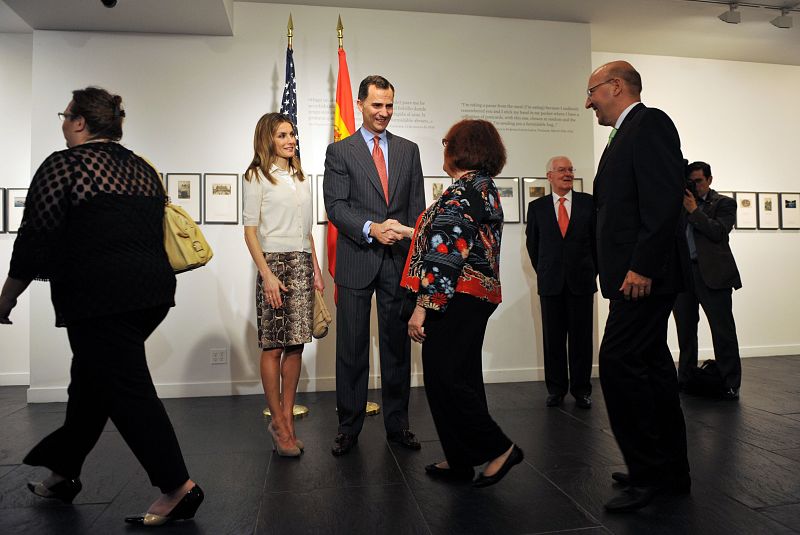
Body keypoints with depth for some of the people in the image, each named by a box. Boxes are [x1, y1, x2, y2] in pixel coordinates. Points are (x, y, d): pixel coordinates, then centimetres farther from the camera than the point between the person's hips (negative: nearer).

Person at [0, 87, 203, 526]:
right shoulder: (142, 169, 15)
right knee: (92, 379, 20)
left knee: (126, 391, -2)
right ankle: (64, 471, 34)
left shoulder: (64, 164, -6)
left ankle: (177, 487, 0)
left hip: (100, 297, -8)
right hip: (155, 290, 8)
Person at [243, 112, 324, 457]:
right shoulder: (258, 177, 0)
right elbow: (250, 231, -5)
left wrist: (315, 267, 13)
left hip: (302, 264, 6)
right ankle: (279, 422, 9)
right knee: (272, 346, -2)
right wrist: (267, 274, -14)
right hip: (274, 261, -5)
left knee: (296, 345, 5)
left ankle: (287, 419, 14)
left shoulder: (301, 178, 18)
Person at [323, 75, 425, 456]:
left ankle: (397, 424, 23)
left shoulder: (409, 150, 13)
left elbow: (417, 206, 10)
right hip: (356, 261, -2)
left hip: (398, 261, 2)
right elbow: (336, 206, -5)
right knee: (351, 347, 5)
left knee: (397, 345, 9)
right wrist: (371, 228, -20)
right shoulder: (339, 151, 5)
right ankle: (349, 427, 19)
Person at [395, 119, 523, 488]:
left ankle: (500, 448, 7)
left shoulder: (461, 191, -14)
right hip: (479, 295, 10)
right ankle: (460, 461, 24)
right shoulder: (486, 188, 17)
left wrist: (422, 306, -20)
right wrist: (410, 232, 28)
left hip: (456, 299, -10)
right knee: (463, 377, 14)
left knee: (442, 378, -2)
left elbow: (446, 255, -21)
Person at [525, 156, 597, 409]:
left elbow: (598, 238, 7)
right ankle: (556, 389, 16)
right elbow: (532, 243, 12)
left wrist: (593, 271, 7)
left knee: (582, 337, 4)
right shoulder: (537, 206, 5)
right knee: (553, 338, 5)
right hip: (550, 282, 1)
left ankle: (581, 389, 16)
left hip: (581, 280, 0)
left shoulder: (588, 202, 4)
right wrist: (543, 272, 11)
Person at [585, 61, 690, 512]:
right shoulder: (629, 133, 22)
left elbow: (665, 200, -19)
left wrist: (642, 267, -23)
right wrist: (631, 269, 14)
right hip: (636, 274, 10)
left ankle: (648, 474, 2)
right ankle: (671, 471, 25)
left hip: (644, 275, -10)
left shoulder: (650, 123, -7)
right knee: (652, 366, 13)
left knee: (619, 365, -11)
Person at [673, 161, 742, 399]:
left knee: (723, 330, -3)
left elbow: (718, 232, -10)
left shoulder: (724, 203, 5)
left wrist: (693, 210, -10)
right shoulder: (680, 202, 16)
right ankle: (686, 377, 21)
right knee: (685, 329, 10)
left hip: (712, 273, -4)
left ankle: (730, 383, 5)